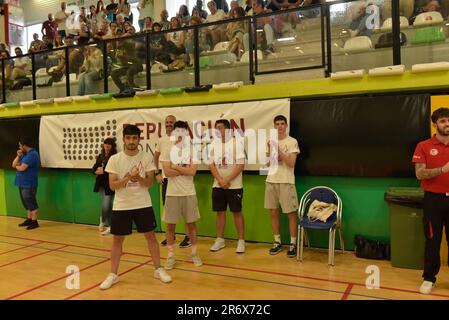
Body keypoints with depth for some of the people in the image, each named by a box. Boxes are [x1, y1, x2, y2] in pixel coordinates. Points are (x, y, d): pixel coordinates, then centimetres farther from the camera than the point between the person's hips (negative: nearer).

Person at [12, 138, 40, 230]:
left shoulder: (32, 154, -16)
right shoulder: (24, 154, 15)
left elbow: (22, 168, -22)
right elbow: (14, 164, 14)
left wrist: (17, 166, 0)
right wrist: (18, 156, -1)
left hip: (29, 184, -10)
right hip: (23, 183, 10)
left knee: (31, 203, -3)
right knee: (27, 203, 16)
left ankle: (34, 222, 4)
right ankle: (29, 220, 26)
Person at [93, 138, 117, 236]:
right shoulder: (100, 156, 11)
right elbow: (94, 168, 13)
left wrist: (104, 171, -17)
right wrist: (97, 171, -8)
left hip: (109, 185, -6)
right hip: (101, 184, 6)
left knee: (106, 206, -6)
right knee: (106, 206, 10)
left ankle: (102, 221, 23)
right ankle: (110, 226, 23)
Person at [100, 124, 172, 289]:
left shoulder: (146, 158, -3)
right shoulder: (114, 159, -5)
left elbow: (150, 183, -5)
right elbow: (112, 186, -8)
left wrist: (138, 178, -25)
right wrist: (128, 178, -24)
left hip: (143, 205, 1)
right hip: (121, 206, 0)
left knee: (150, 236, 8)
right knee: (117, 239, 7)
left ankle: (158, 270, 22)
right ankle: (113, 275, 21)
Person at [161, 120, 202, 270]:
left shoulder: (192, 150, 0)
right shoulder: (167, 151, 0)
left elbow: (192, 171, -12)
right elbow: (167, 172, -12)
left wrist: (175, 167, -9)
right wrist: (185, 170, -11)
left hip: (189, 193, 0)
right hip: (172, 193, 0)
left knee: (191, 223, 10)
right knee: (170, 224, 7)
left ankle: (194, 252, 24)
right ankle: (170, 254, 20)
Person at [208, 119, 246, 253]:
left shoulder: (236, 143, -7)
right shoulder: (214, 144, 6)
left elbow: (240, 165, -12)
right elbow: (211, 164, 2)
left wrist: (227, 180, -16)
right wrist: (220, 180, -10)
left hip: (234, 186, -4)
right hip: (218, 185, 4)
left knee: (237, 212, 2)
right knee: (220, 212, 10)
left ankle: (241, 241, 12)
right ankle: (220, 240, 22)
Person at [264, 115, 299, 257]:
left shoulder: (292, 141, -4)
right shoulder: (270, 142, 11)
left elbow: (291, 163, -12)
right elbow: (267, 163, 12)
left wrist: (279, 151, -19)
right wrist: (272, 155, -7)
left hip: (286, 182, -5)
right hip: (271, 180, 5)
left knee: (291, 213, 1)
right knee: (273, 212, 9)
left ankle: (293, 244, 12)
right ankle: (277, 242, 21)